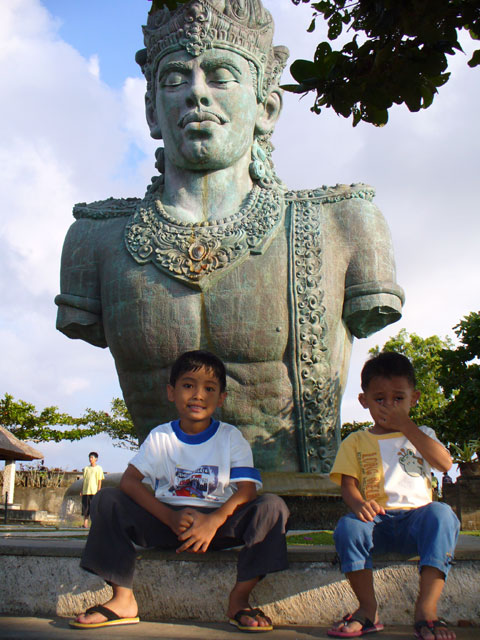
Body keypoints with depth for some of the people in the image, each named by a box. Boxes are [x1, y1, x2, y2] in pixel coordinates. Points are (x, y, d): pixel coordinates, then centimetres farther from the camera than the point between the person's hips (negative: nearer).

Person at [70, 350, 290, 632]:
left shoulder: (231, 437, 0)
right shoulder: (160, 437, 3)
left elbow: (247, 489, -12)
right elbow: (129, 481, -10)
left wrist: (213, 521, -30)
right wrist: (170, 517, -26)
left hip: (219, 523, -1)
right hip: (165, 522, 1)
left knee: (273, 507, -26)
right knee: (107, 500, -18)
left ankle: (239, 599, -19)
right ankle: (123, 599, -14)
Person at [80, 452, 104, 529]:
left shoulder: (99, 468, 4)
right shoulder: (86, 468, 16)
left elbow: (100, 480, 1)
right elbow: (84, 480, 18)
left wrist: (98, 490, -8)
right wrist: (81, 490, 12)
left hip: (94, 491, -4)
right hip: (85, 491, 4)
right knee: (85, 508, 1)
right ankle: (85, 523, 4)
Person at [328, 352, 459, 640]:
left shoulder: (422, 434, 18)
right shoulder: (356, 442, 15)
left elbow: (445, 463, -3)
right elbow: (348, 483, 2)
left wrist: (406, 425, -5)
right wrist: (358, 503, -23)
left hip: (417, 517, 0)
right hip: (377, 520, 0)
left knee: (442, 513, -33)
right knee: (347, 526, -33)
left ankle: (427, 608, -32)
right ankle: (369, 610, -17)